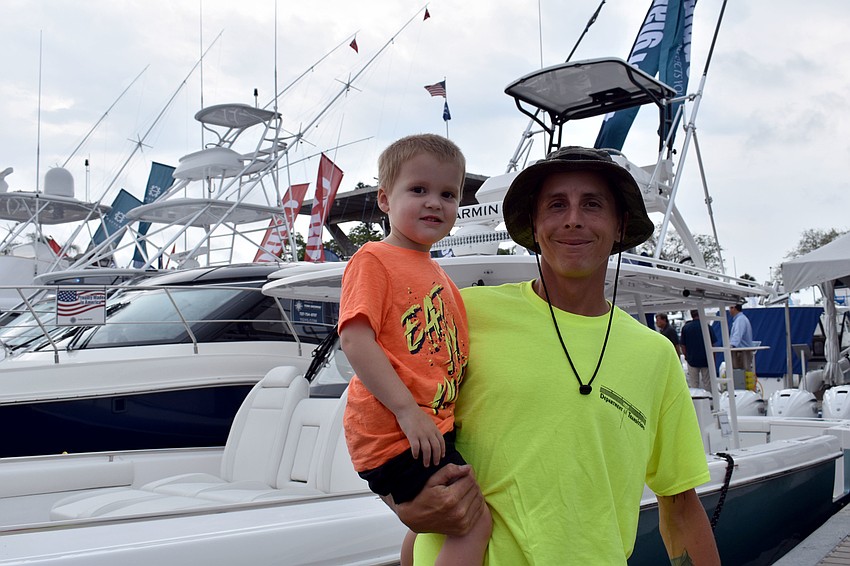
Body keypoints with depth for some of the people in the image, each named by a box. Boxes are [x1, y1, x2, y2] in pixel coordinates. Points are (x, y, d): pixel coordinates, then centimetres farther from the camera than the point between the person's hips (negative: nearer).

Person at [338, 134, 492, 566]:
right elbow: (355, 340, -20)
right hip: (394, 432, -10)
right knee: (474, 523, -14)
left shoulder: (439, 277, 18)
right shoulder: (374, 260, -9)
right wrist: (408, 410, -25)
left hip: (430, 431, 10)